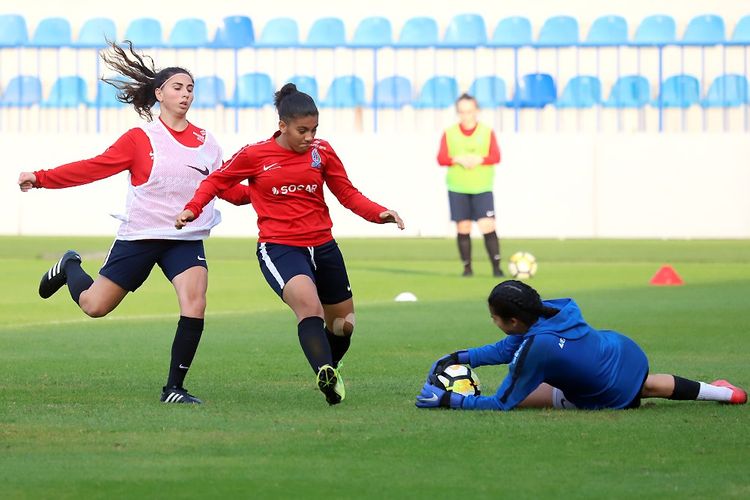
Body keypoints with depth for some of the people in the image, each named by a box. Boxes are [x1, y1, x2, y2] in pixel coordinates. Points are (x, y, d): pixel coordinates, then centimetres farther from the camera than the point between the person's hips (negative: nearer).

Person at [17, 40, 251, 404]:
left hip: (187, 240, 2)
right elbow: (94, 168, -8)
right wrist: (41, 179, -14)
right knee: (94, 306, 3)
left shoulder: (205, 143, 5)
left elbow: (228, 189, 11)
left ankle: (174, 388, -12)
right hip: (139, 236, -2)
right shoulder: (140, 139, -6)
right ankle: (70, 267, 40)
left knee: (194, 304, -21)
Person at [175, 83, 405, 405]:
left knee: (343, 323, 14)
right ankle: (326, 376, -46)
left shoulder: (322, 152, 3)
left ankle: (331, 371, 44)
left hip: (322, 246, 5)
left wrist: (379, 213, -8)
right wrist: (192, 209, -6)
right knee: (309, 305, -32)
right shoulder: (255, 155, -4)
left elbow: (348, 194, 9)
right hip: (278, 248, -5)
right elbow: (217, 180, 9)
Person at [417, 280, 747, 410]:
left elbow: (501, 404, -26)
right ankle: (721, 392, 46)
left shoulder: (535, 348, -34)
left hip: (615, 394, -7)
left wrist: (446, 400, -23)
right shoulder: (549, 309, -11)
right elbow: (507, 348, 5)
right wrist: (459, 358, -3)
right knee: (648, 386, 40)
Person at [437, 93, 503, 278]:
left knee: (487, 226, -12)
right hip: (457, 188, 1)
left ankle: (496, 267, -9)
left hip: (482, 188, -1)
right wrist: (458, 159, -18)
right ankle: (467, 267, 11)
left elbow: (496, 157, -3)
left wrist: (479, 159, -19)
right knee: (463, 229, 1)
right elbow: (441, 158, -1)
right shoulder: (449, 133, 6)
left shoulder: (487, 132, 5)